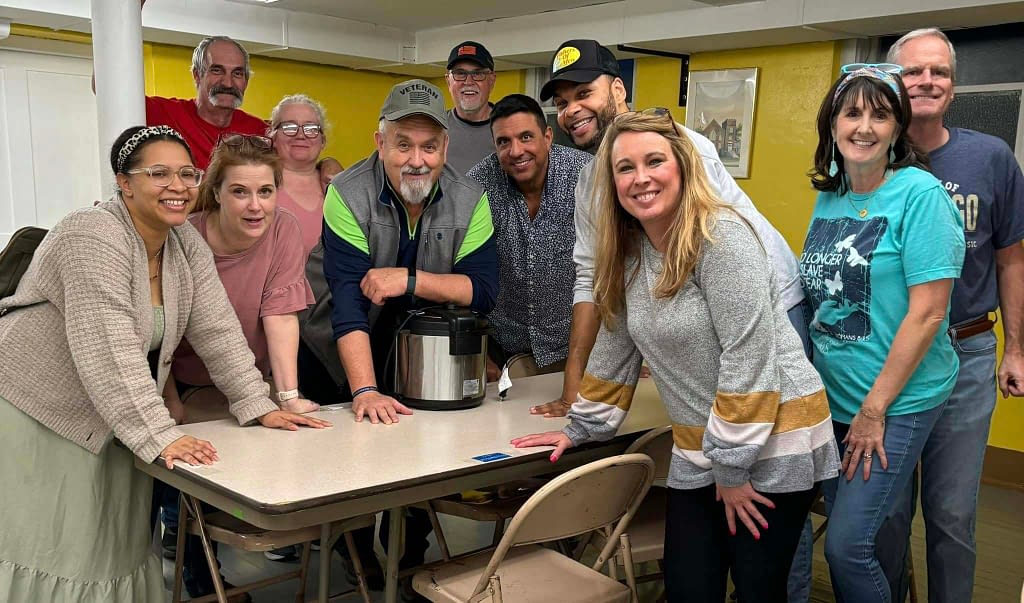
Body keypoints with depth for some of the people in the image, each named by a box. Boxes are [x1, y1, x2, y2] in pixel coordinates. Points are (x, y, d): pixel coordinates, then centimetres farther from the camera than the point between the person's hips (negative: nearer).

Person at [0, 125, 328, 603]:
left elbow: (216, 331, 0)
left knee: (111, 549, 9)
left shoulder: (187, 245, 0)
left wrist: (260, 407, -6)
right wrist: (159, 436, -34)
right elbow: (109, 351, -30)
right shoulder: (95, 237, -23)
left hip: (104, 429, 7)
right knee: (45, 554, -2)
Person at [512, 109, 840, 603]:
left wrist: (733, 467, -17)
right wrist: (581, 429, 17)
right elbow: (614, 349, 15)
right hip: (699, 451, 6)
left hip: (773, 441, -6)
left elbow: (749, 359, -20)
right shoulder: (630, 251, 5)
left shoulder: (721, 236, -17)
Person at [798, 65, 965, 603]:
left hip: (897, 400, -6)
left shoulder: (919, 194, -14)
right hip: (831, 396, 6)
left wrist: (874, 409, -15)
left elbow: (927, 313, -17)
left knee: (847, 545, -5)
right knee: (842, 529, 15)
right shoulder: (829, 195, 6)